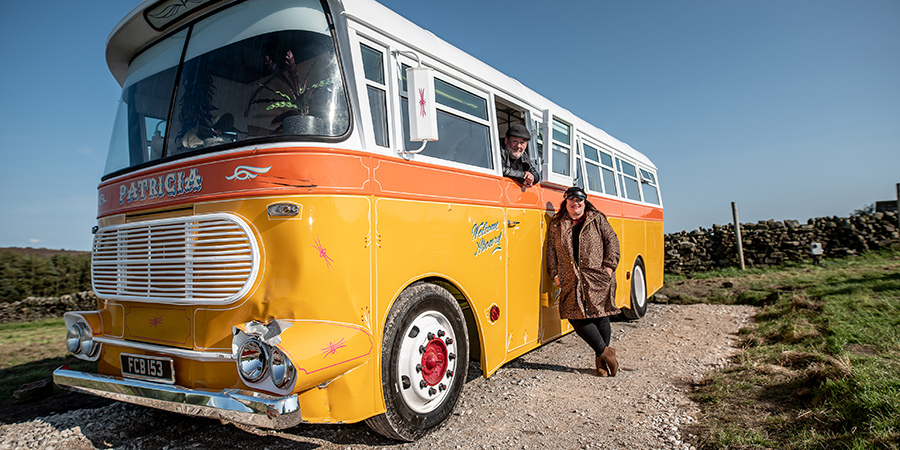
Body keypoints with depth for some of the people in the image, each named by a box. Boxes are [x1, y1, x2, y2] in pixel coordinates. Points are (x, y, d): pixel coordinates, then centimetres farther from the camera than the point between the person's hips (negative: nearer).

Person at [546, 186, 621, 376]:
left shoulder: (597, 219, 9)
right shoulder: (556, 225, 14)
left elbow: (612, 241, 6)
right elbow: (551, 251, 15)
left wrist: (609, 266, -5)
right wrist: (554, 274, 6)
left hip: (598, 279, -2)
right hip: (571, 282, 2)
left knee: (600, 316, 0)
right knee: (576, 317, -7)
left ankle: (601, 360, 18)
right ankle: (605, 352, 11)